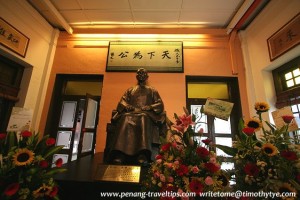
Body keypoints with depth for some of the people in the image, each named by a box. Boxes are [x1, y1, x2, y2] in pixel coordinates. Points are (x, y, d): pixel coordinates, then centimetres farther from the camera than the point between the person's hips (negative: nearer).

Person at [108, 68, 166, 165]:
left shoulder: (152, 91, 25)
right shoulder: (130, 90, 29)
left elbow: (160, 104, 12)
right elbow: (122, 102, 16)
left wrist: (149, 107, -9)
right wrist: (127, 106, -8)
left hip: (146, 114, -1)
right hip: (131, 112, 2)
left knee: (144, 118, -39)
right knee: (126, 119, -36)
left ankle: (144, 155, -52)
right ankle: (119, 154, -46)